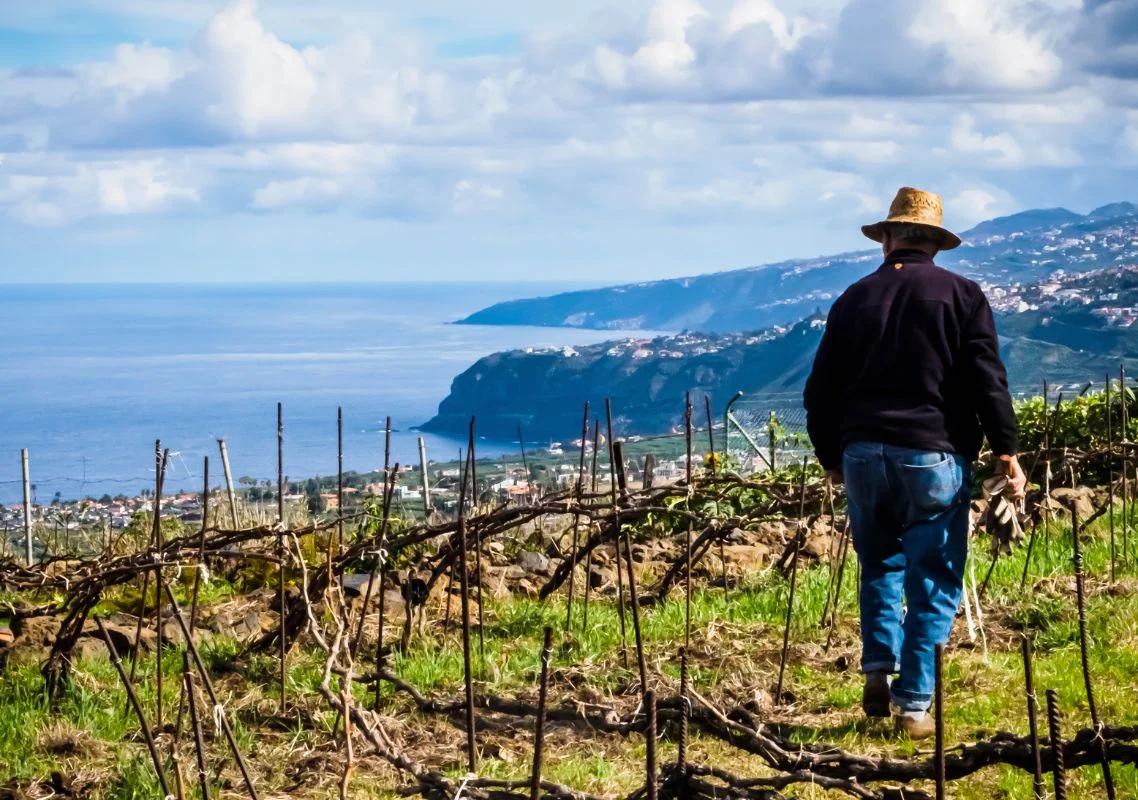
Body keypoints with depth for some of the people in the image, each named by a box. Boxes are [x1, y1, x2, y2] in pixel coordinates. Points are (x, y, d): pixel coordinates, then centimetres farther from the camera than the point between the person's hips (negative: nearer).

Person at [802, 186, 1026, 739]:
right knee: (932, 582, 4)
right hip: (934, 456, -3)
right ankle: (914, 704, -1)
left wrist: (831, 457, 23)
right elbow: (988, 380, -8)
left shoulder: (854, 299, 9)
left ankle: (879, 669, 7)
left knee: (880, 566, 22)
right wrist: (1006, 451, -3)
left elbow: (821, 389, 11)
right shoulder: (961, 296, 1)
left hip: (864, 454, 3)